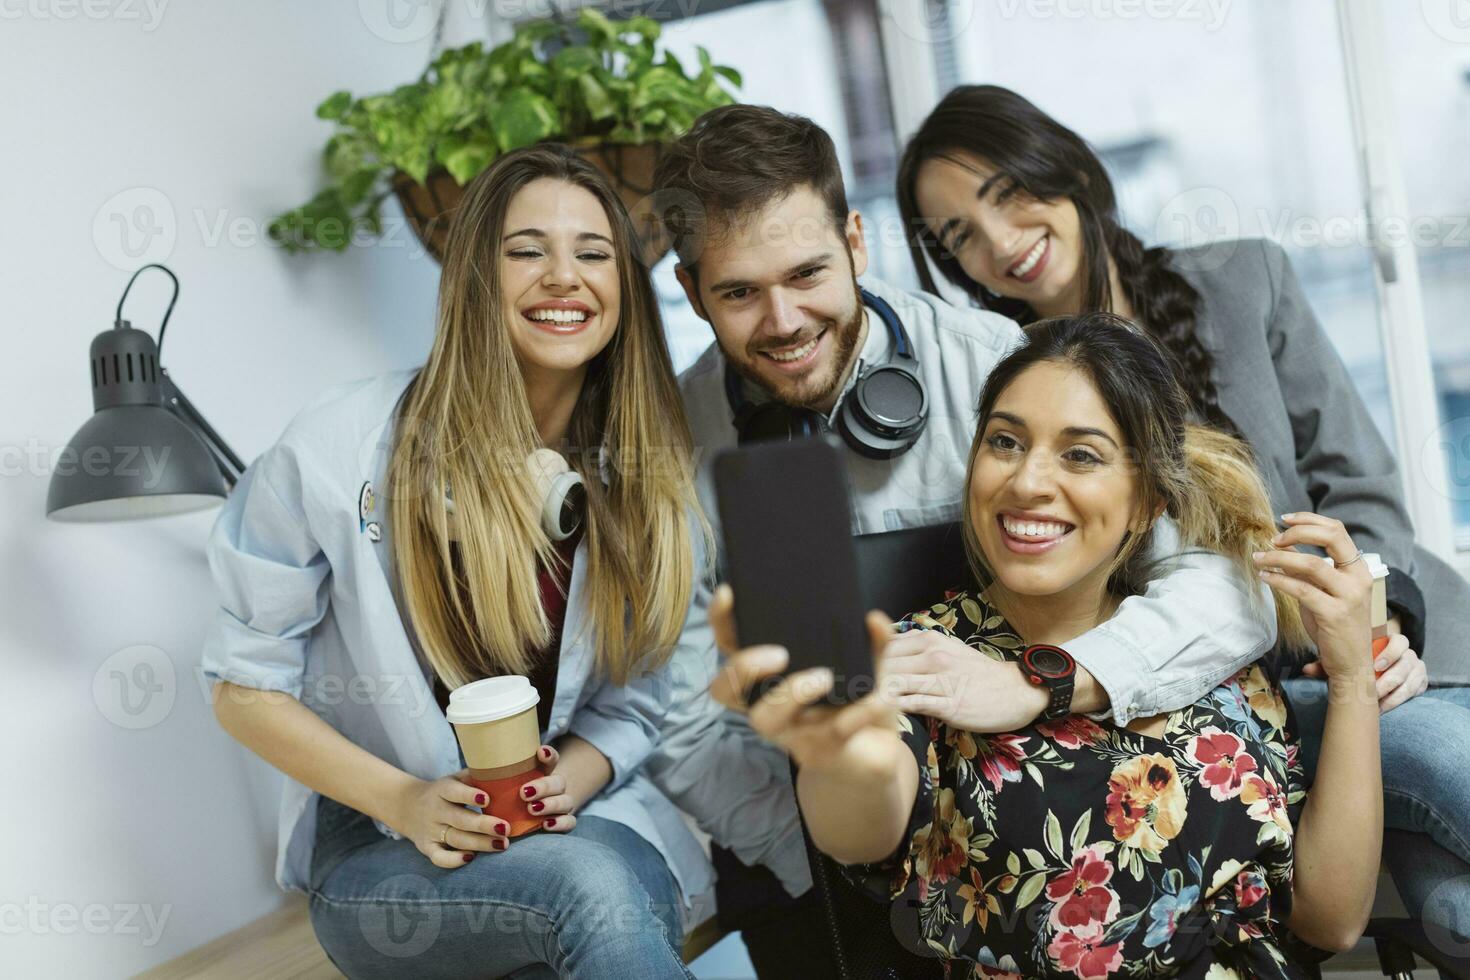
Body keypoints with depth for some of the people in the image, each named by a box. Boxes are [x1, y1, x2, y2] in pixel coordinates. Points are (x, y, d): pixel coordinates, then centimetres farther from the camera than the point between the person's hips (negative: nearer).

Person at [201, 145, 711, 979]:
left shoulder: (649, 475, -1)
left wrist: (569, 779, -18)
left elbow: (635, 704, 4)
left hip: (578, 815, 4)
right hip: (377, 845, -3)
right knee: (592, 886, -35)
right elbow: (244, 685, -4)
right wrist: (403, 800, -16)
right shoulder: (344, 447, -10)